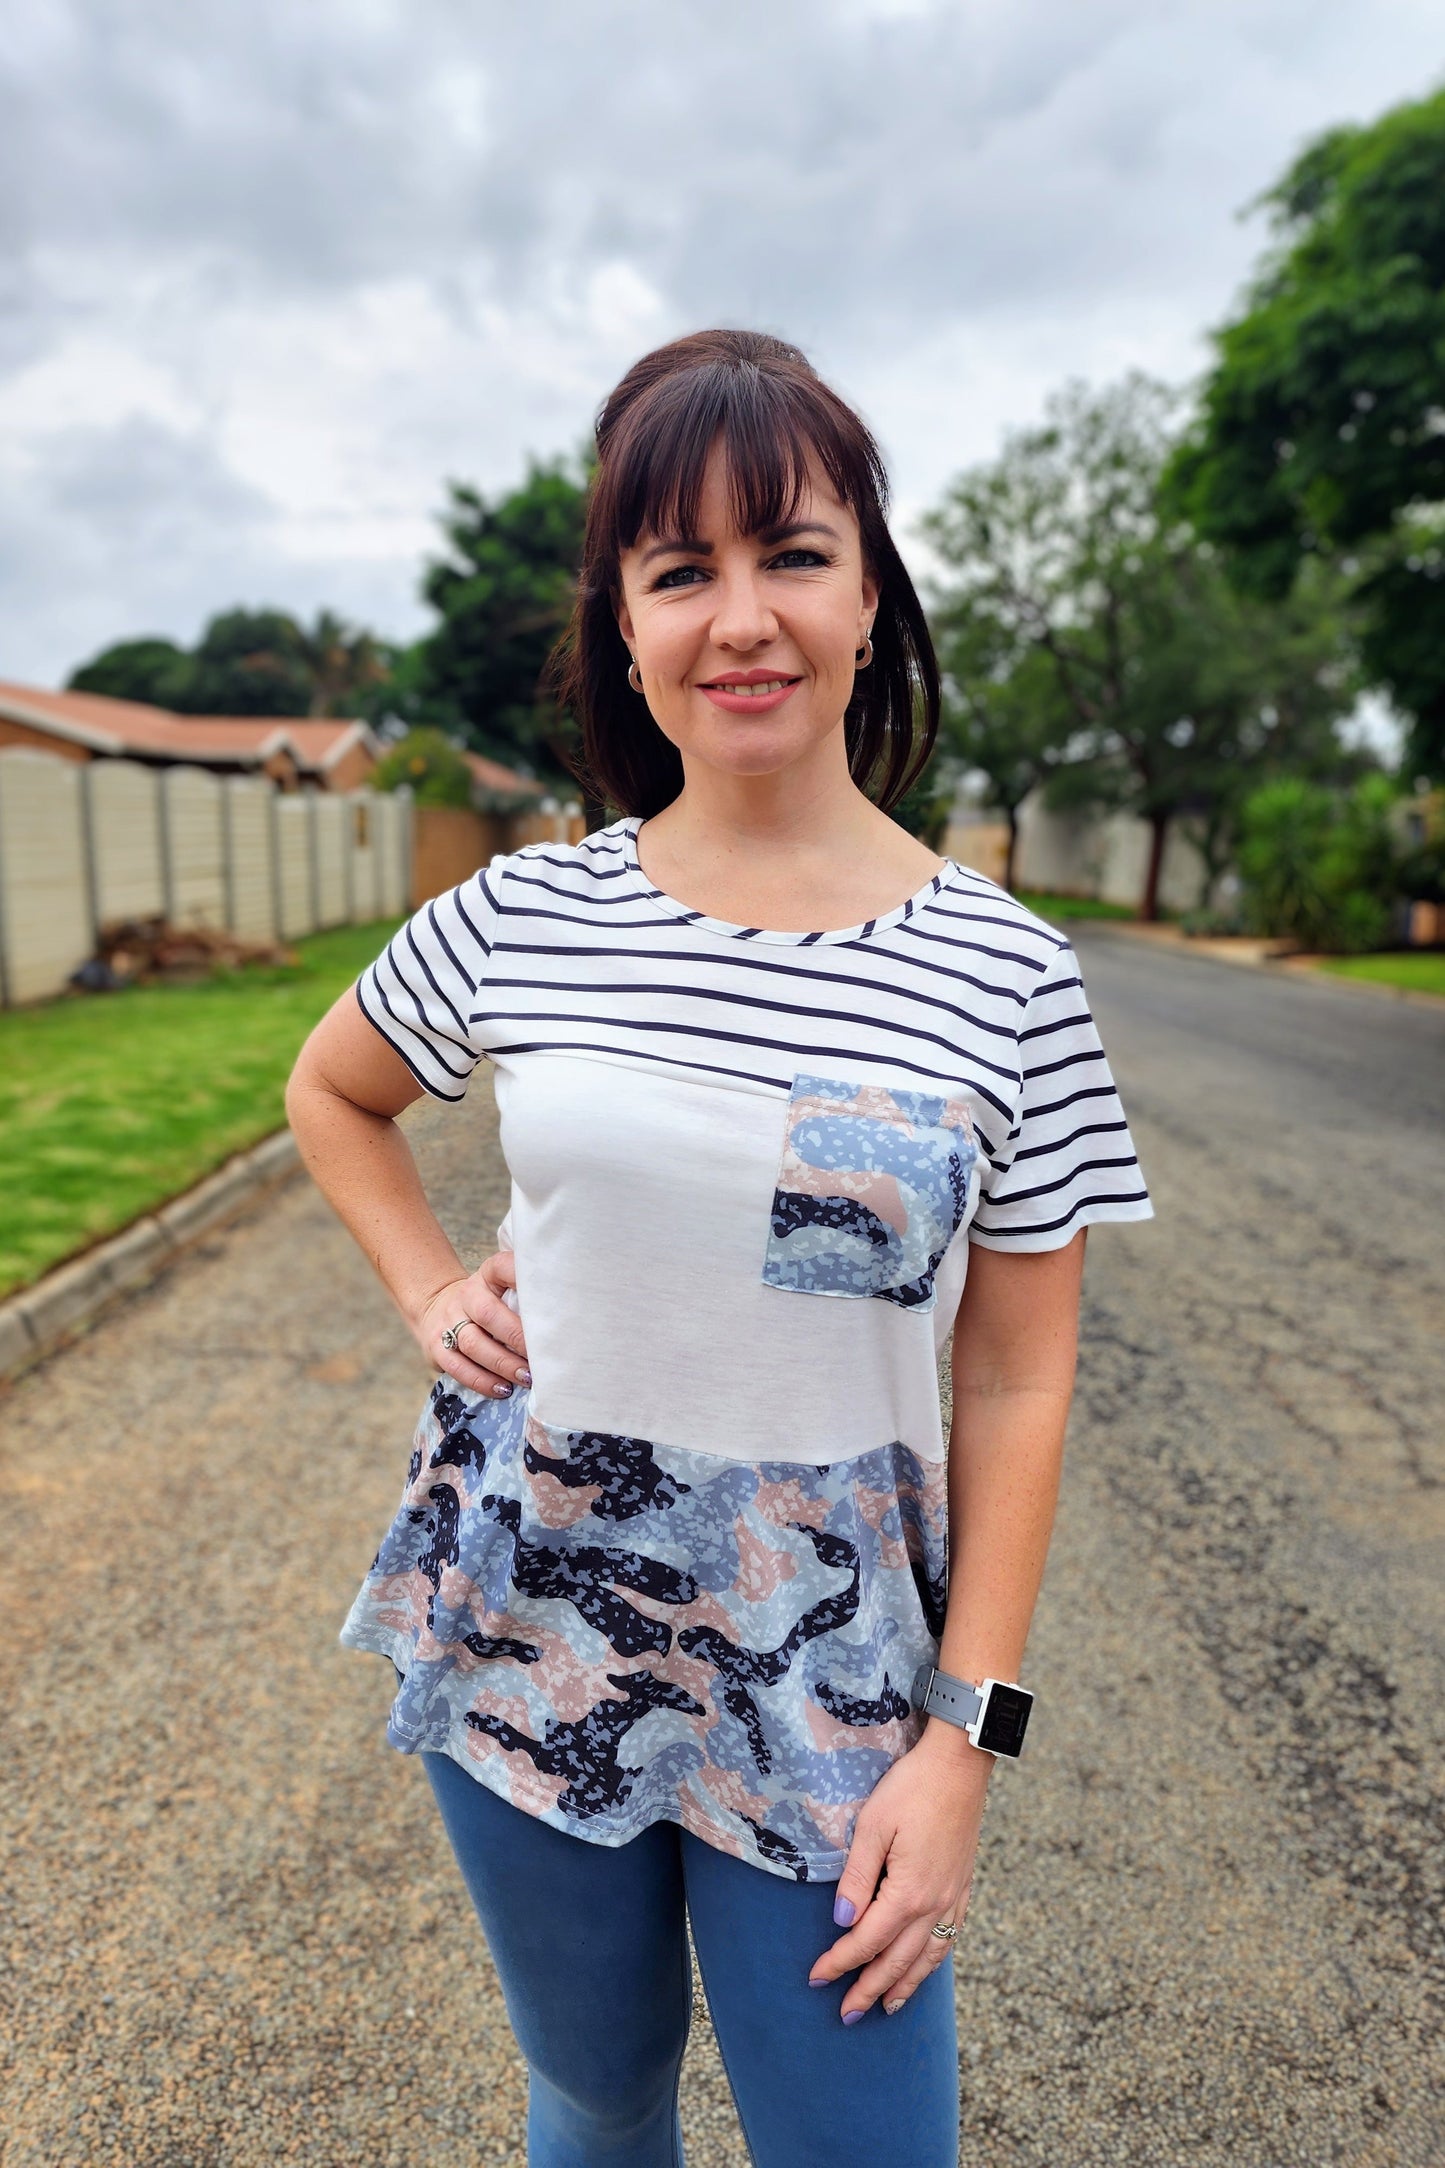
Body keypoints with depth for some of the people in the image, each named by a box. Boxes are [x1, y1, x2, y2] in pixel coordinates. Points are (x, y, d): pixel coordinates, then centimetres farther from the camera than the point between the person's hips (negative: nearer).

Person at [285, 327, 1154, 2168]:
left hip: (830, 1668, -1)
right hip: (525, 1618, 2)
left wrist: (965, 1736, -6)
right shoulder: (521, 916, -6)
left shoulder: (1005, 976, -10)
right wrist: (430, 1292, 1)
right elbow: (329, 1090, 14)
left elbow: (1017, 1389, -6)